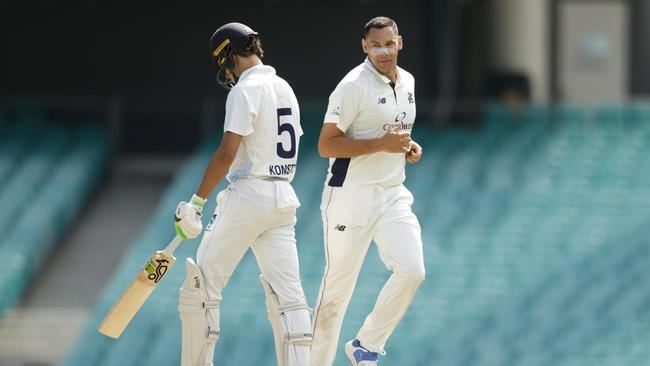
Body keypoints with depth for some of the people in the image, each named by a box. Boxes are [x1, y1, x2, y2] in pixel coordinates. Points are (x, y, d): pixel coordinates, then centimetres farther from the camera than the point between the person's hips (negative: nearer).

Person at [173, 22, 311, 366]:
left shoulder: (246, 90, -11)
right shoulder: (285, 89, 14)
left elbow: (227, 152, -18)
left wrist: (197, 202, -16)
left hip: (248, 195, -8)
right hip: (284, 197, 8)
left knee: (202, 285, 2)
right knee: (287, 293, 1)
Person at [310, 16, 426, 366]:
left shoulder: (407, 82, 11)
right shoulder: (353, 86, -13)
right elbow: (326, 145, -16)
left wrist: (408, 147, 6)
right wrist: (382, 144, -22)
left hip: (392, 194, 6)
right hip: (351, 194, -6)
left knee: (412, 270, -11)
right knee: (338, 284, -1)